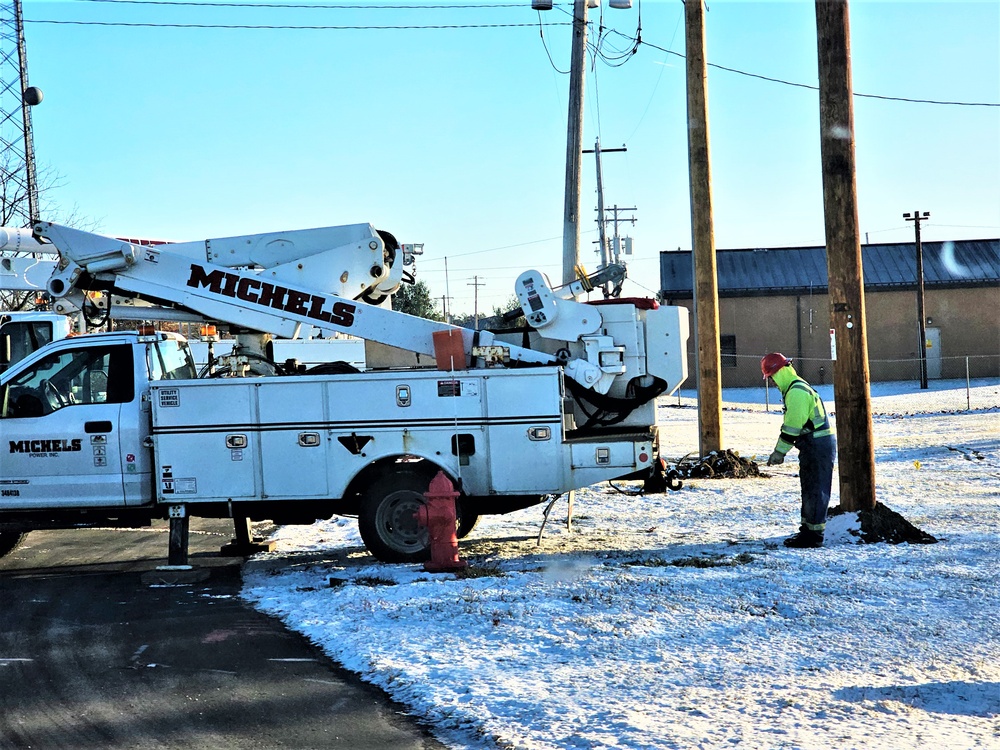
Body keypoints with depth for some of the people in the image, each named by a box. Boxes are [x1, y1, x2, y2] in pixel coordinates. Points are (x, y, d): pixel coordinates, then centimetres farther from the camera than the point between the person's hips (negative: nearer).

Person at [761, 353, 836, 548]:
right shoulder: (796, 388, 17)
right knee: (809, 488, 17)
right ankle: (807, 529, 25)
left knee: (815, 490, -7)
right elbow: (791, 424, 21)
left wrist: (779, 452, -15)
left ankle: (814, 535, -5)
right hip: (814, 444, 11)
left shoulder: (797, 392, -17)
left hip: (818, 445, -11)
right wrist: (779, 450, 19)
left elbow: (792, 426, -20)